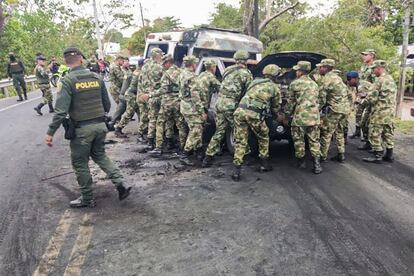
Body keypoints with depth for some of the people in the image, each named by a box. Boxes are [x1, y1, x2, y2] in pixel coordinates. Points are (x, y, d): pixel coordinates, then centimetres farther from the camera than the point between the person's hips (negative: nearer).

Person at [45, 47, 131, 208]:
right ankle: (120, 183, 13)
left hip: (82, 128, -5)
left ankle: (87, 199, 23)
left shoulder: (67, 81, -11)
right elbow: (107, 104, 9)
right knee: (99, 155, 25)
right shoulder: (96, 77, 4)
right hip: (100, 125, 5)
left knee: (80, 163, 11)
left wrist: (50, 132, -11)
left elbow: (61, 110, -18)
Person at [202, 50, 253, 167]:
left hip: (220, 103, 6)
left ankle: (208, 157, 12)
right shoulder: (246, 74, -2)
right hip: (231, 106, -6)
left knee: (219, 132, 13)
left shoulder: (227, 70, 15)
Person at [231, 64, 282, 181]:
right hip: (254, 114, -3)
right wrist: (274, 115, 44)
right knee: (263, 137, 22)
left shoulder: (255, 81, 25)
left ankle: (236, 171, 2)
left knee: (240, 141, 8)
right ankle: (264, 164, 30)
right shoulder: (274, 87, 14)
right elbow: (276, 108, 22)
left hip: (240, 111, 3)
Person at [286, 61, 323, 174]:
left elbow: (291, 101, 1)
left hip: (300, 117, -5)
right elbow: (318, 101, 20)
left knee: (299, 140, 10)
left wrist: (287, 113, 13)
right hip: (314, 117, 5)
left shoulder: (295, 83, -2)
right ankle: (317, 164, 1)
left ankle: (301, 161, 19)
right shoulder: (314, 84, 16)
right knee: (314, 140, 8)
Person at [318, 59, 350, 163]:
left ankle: (323, 156, 4)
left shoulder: (327, 78, -11)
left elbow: (321, 97, -14)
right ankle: (341, 155, 24)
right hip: (344, 108, 10)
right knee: (338, 130, 19)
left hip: (335, 109, -10)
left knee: (326, 132, -2)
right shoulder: (336, 77, 18)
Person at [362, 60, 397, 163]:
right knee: (388, 134, 14)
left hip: (380, 112, -9)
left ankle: (378, 156, 2)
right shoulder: (391, 79, 13)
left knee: (375, 134, -1)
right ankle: (389, 155, 20)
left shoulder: (380, 80, -15)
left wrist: (367, 97, 4)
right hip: (390, 112, 9)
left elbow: (373, 98, -18)